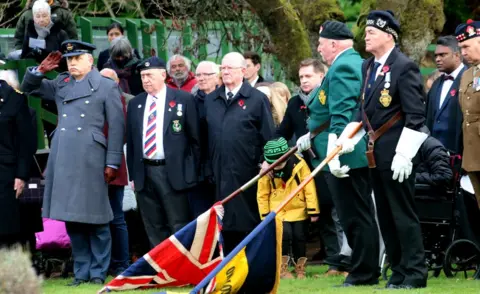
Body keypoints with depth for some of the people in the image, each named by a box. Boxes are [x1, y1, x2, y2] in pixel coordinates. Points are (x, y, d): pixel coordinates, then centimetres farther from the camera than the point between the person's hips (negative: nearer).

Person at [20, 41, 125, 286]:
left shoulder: (106, 86, 2)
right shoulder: (60, 84, 15)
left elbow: (117, 127, -2)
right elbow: (29, 87, 21)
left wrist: (112, 163, -7)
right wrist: (40, 70, 3)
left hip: (91, 160, -5)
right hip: (63, 159, 5)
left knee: (95, 218, 0)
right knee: (71, 219, 7)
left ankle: (98, 272, 8)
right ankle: (81, 272, 14)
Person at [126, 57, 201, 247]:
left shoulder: (183, 99, 0)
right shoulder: (135, 104, 12)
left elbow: (195, 138, 0)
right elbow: (130, 142, 14)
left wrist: (192, 172, -3)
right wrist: (133, 175, 9)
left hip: (172, 173, -4)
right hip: (144, 173, 4)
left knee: (179, 228, -2)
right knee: (154, 230, 8)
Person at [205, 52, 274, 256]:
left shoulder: (257, 99, 0)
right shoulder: (210, 100, 13)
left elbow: (268, 137, -1)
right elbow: (206, 136, 13)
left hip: (247, 175, -4)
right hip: (220, 174, 4)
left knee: (249, 222, 0)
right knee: (225, 222, 6)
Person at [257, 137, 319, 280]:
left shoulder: (299, 165, -17)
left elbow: (309, 188, -11)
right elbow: (262, 194, -1)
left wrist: (313, 211, -9)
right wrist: (265, 215, -2)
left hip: (298, 209, 0)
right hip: (278, 210, 0)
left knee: (299, 236, 0)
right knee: (285, 233, -17)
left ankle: (300, 268, 18)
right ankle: (282, 268, -4)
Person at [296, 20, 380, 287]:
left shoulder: (342, 68, -15)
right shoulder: (354, 63, 18)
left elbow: (341, 115, -23)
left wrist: (334, 154, -26)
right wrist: (312, 135, 26)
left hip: (346, 156, -11)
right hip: (358, 155, 11)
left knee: (354, 216, -6)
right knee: (359, 215, 13)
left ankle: (363, 273, -3)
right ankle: (366, 271, 18)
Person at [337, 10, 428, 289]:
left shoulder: (404, 67, -12)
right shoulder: (368, 67, 13)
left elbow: (416, 116, -15)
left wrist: (404, 155, -19)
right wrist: (348, 139, 6)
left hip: (396, 153, -8)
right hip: (375, 152, 9)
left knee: (403, 213, -4)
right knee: (385, 216, 11)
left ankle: (415, 273, 1)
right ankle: (399, 272, 17)